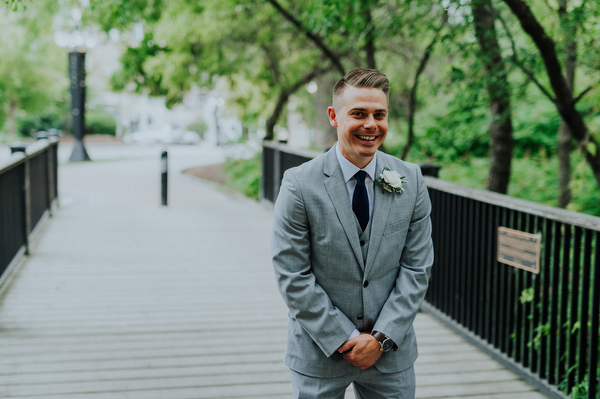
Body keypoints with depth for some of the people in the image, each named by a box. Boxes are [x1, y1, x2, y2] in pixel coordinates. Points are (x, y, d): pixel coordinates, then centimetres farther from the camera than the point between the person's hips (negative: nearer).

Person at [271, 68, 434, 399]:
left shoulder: (411, 180, -2)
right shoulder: (299, 185, -11)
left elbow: (417, 267, -1)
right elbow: (292, 277, -11)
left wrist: (382, 338, -8)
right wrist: (344, 340, -12)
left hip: (391, 351, 2)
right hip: (320, 352, -2)